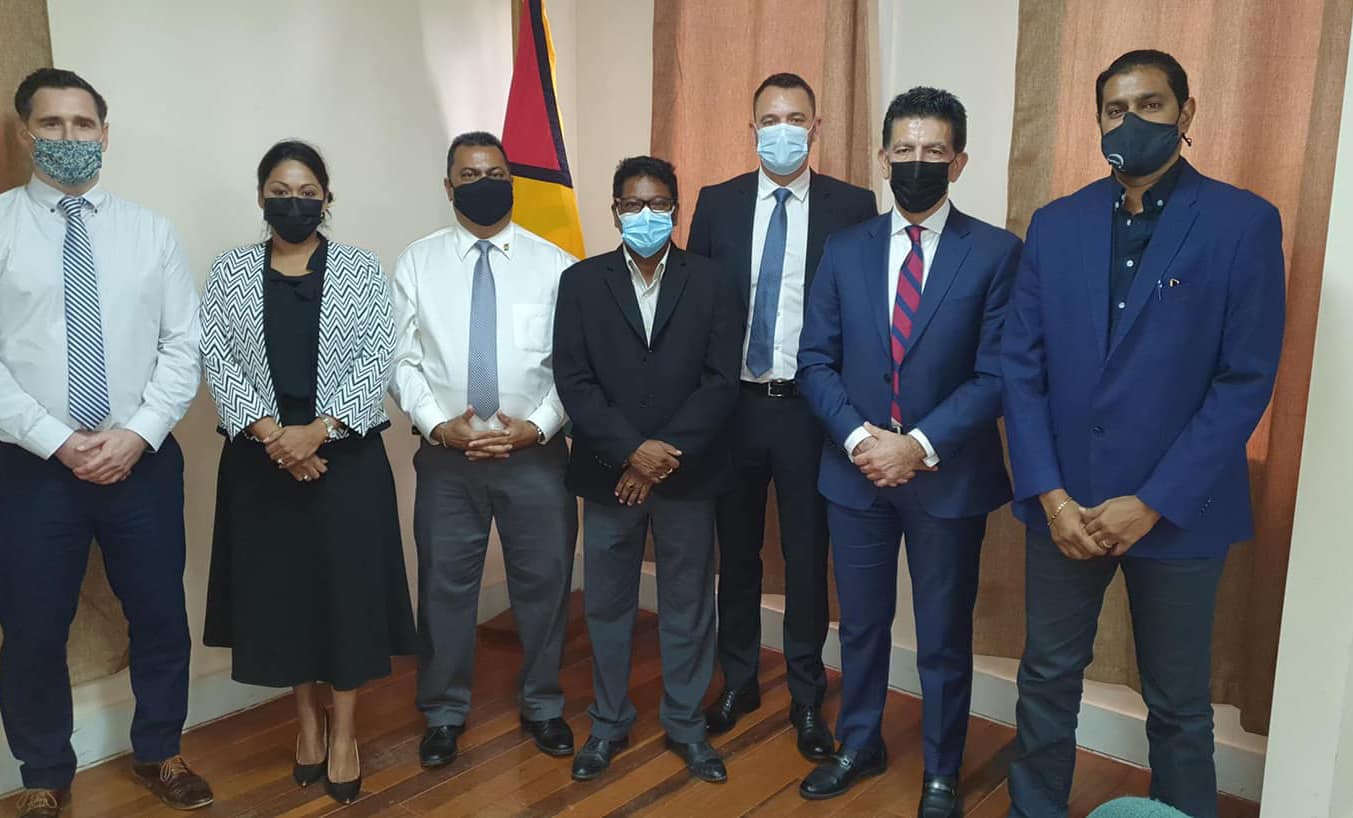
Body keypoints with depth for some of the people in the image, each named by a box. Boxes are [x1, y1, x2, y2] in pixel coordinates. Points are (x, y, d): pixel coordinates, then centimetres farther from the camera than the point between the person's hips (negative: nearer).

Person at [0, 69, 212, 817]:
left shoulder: (150, 231, 4)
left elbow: (184, 347, 1)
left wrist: (137, 434, -11)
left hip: (144, 460, 2)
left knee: (160, 616, 11)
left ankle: (159, 753, 33)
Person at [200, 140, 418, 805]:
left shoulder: (361, 270, 3)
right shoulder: (230, 271, 7)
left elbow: (376, 358, -5)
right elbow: (217, 358, -1)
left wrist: (317, 430, -16)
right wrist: (270, 433, -15)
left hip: (347, 450, -1)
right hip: (261, 454, 2)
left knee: (349, 582, 0)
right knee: (279, 583, 8)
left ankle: (344, 732, 14)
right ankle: (308, 715, 27)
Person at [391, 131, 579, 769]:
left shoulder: (554, 264, 0)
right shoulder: (417, 263, 4)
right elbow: (402, 359, 1)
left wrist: (537, 426, -13)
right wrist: (438, 424, -12)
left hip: (535, 452, 0)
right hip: (446, 454, 1)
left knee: (544, 581, 10)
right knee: (444, 584, 10)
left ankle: (542, 705, 32)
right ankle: (444, 712, 31)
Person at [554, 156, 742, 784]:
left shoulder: (710, 282, 0)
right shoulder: (581, 282, 1)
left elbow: (722, 380, -7)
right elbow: (573, 380, -6)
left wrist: (666, 455, -14)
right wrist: (631, 450, -16)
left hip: (688, 473, 0)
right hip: (608, 472, 1)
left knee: (687, 604, 11)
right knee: (607, 604, 12)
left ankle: (685, 724, 29)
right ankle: (608, 722, 31)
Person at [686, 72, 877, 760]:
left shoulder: (851, 206, -2)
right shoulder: (717, 204, 3)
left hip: (810, 410, -2)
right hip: (732, 406, 2)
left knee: (807, 556, 9)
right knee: (736, 551, 14)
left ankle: (807, 696, 27)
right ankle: (738, 680, 33)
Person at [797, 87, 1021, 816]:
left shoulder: (995, 253, -5)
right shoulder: (844, 250, 4)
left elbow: (996, 375, -10)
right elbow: (815, 361, 0)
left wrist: (920, 445, -18)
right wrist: (858, 436, -14)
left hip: (948, 476, -2)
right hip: (855, 472, 3)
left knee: (943, 636, 12)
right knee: (861, 622, 17)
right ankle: (859, 746, 39)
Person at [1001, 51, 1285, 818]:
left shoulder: (1244, 223, -5)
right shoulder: (1056, 224, 5)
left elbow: (1247, 380, -9)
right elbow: (1022, 367, 1)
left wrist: (1152, 503, -14)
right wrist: (1049, 495, -8)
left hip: (1177, 511, -2)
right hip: (1062, 503, 3)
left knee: (1178, 705, 13)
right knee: (1047, 679, 15)